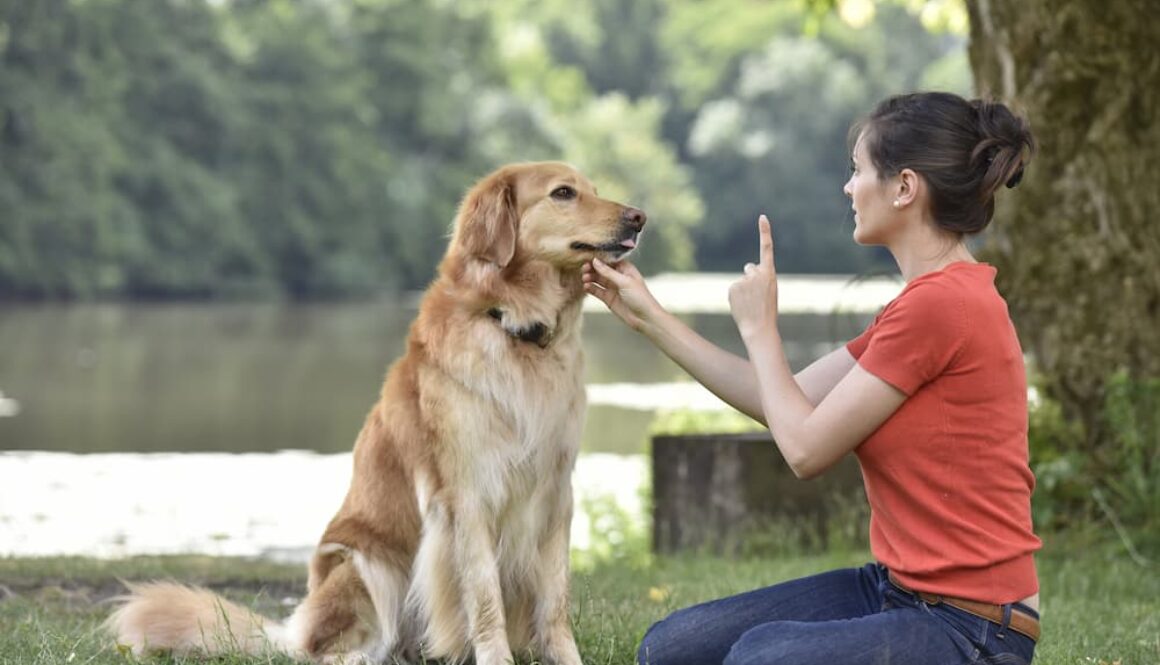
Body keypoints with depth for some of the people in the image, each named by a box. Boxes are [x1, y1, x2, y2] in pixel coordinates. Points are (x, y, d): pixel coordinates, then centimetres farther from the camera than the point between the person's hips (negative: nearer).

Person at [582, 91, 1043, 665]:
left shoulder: (941, 303, -19)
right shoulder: (933, 297, 13)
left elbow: (806, 448, -14)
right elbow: (785, 405, 17)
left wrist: (757, 327, 1)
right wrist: (647, 316, 19)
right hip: (901, 590, 9)